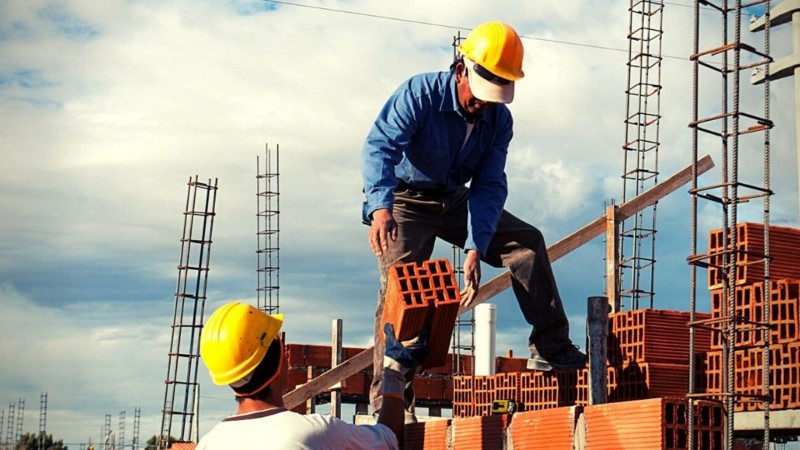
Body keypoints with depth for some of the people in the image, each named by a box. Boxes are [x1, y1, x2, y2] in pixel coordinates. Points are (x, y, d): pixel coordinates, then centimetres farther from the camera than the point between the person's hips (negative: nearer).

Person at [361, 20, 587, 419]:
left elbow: (489, 187, -11)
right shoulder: (420, 94, -23)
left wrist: (475, 249, -25)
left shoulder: (499, 120, -8)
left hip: (454, 200, 6)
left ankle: (550, 349, 2)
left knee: (528, 241, -3)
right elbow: (379, 145, -34)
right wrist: (381, 206, -52)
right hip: (405, 202, -5)